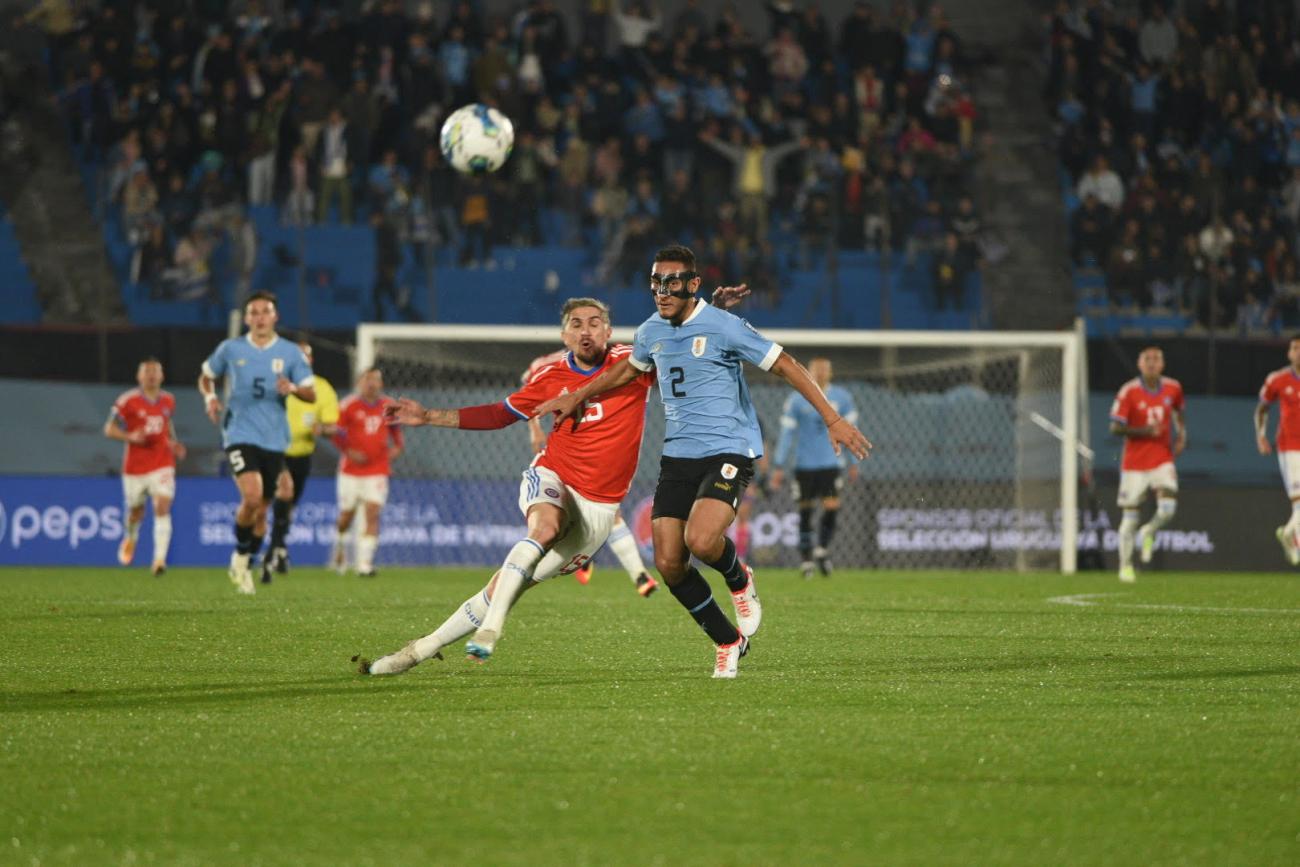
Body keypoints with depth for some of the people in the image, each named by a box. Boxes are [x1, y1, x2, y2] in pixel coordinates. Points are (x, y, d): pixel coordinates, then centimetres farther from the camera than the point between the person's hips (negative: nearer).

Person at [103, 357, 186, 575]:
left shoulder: (168, 400, 6)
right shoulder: (127, 401, -8)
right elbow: (109, 429, -3)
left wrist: (174, 444, 7)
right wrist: (130, 437, -20)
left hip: (162, 465, 1)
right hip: (135, 466, -1)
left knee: (163, 508, -17)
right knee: (136, 511, 13)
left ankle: (159, 559, -23)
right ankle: (130, 537, 49)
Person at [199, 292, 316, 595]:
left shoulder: (290, 353, 4)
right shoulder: (230, 349, 3)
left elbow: (312, 394, 3)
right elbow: (206, 377, 17)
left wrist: (293, 388, -19)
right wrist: (210, 398, -4)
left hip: (274, 440, 3)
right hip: (240, 434, -3)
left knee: (261, 510, 7)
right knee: (252, 496, -23)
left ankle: (243, 566, 25)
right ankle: (240, 554, -1)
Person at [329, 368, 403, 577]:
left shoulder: (388, 406, 4)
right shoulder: (349, 405, -5)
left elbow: (395, 427, 20)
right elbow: (335, 431, -3)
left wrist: (397, 446, 4)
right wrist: (348, 451, -15)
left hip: (378, 471, 1)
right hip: (351, 470, -1)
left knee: (372, 514, -11)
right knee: (347, 514, 6)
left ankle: (364, 563, -13)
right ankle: (340, 546, 37)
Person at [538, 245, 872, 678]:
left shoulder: (723, 326, -11)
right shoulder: (652, 332, 8)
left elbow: (784, 364, -8)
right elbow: (629, 368, 31)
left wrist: (833, 419, -11)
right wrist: (576, 398, 35)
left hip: (727, 451, -6)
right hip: (677, 457, 6)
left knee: (701, 540, -29)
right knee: (668, 563, -5)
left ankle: (739, 580, 8)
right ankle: (728, 641, 15)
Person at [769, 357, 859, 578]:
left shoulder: (842, 398, 4)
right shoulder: (796, 401, -1)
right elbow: (787, 434, 2)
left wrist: (853, 463, 13)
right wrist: (779, 467, 0)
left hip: (832, 463, 1)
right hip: (805, 464, -1)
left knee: (832, 507, -12)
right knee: (805, 510, 3)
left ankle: (822, 549, 6)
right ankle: (806, 557, 14)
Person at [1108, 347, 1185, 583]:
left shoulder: (1172, 388, 2)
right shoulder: (1129, 391, -9)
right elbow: (1115, 428, -10)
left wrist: (1182, 435, 4)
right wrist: (1144, 431, -22)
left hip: (1163, 460, 2)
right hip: (1134, 463, -2)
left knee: (1168, 509, -17)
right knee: (1130, 517, 1)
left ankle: (1149, 532, 17)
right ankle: (1125, 566, 16)